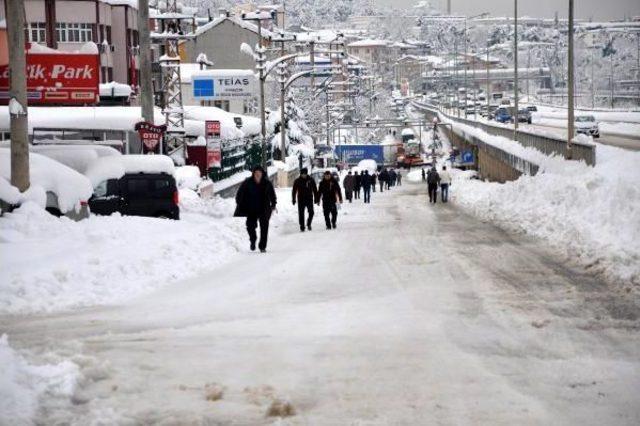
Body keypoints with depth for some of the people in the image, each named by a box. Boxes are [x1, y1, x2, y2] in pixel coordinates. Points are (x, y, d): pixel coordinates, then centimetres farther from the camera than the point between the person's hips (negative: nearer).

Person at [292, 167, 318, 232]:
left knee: (311, 212, -6)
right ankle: (302, 227, 6)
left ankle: (309, 224, 19)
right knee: (301, 214, -1)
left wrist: (316, 198, 5)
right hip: (301, 200, -1)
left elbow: (315, 190, 8)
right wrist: (293, 199, 0)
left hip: (309, 199, 1)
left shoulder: (311, 180, 2)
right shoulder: (297, 181, 0)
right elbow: (294, 191, 4)